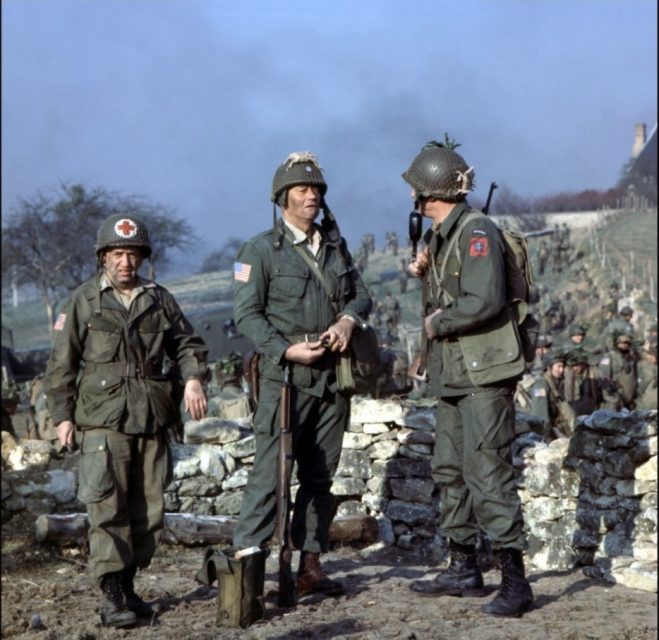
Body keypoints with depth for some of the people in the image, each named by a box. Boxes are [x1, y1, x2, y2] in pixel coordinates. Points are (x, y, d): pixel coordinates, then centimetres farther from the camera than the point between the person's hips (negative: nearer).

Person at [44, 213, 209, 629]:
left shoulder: (160, 300, 12)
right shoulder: (83, 302, 5)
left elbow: (187, 343, 16)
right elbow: (62, 363, 5)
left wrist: (194, 378, -4)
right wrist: (62, 415, 0)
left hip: (152, 421, 4)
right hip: (103, 421, -4)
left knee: (149, 509, 5)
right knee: (108, 508, -10)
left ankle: (128, 587, 17)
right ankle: (112, 597, -7)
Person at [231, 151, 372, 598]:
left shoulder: (336, 247, 15)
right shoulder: (261, 251, -2)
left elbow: (361, 293, 17)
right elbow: (247, 313, -7)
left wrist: (348, 320, -5)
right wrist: (287, 350, -17)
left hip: (333, 375, 6)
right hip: (286, 374, -6)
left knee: (320, 475, 8)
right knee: (270, 472, -11)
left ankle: (311, 566, 15)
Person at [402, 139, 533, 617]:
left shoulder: (476, 231, -16)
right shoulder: (439, 235, 13)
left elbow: (483, 302, -26)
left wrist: (438, 323, -12)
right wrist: (425, 272, 6)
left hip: (484, 375, -10)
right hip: (453, 375, 10)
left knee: (488, 474, -11)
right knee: (450, 471, 15)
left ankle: (514, 581, -7)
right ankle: (464, 570, 25)